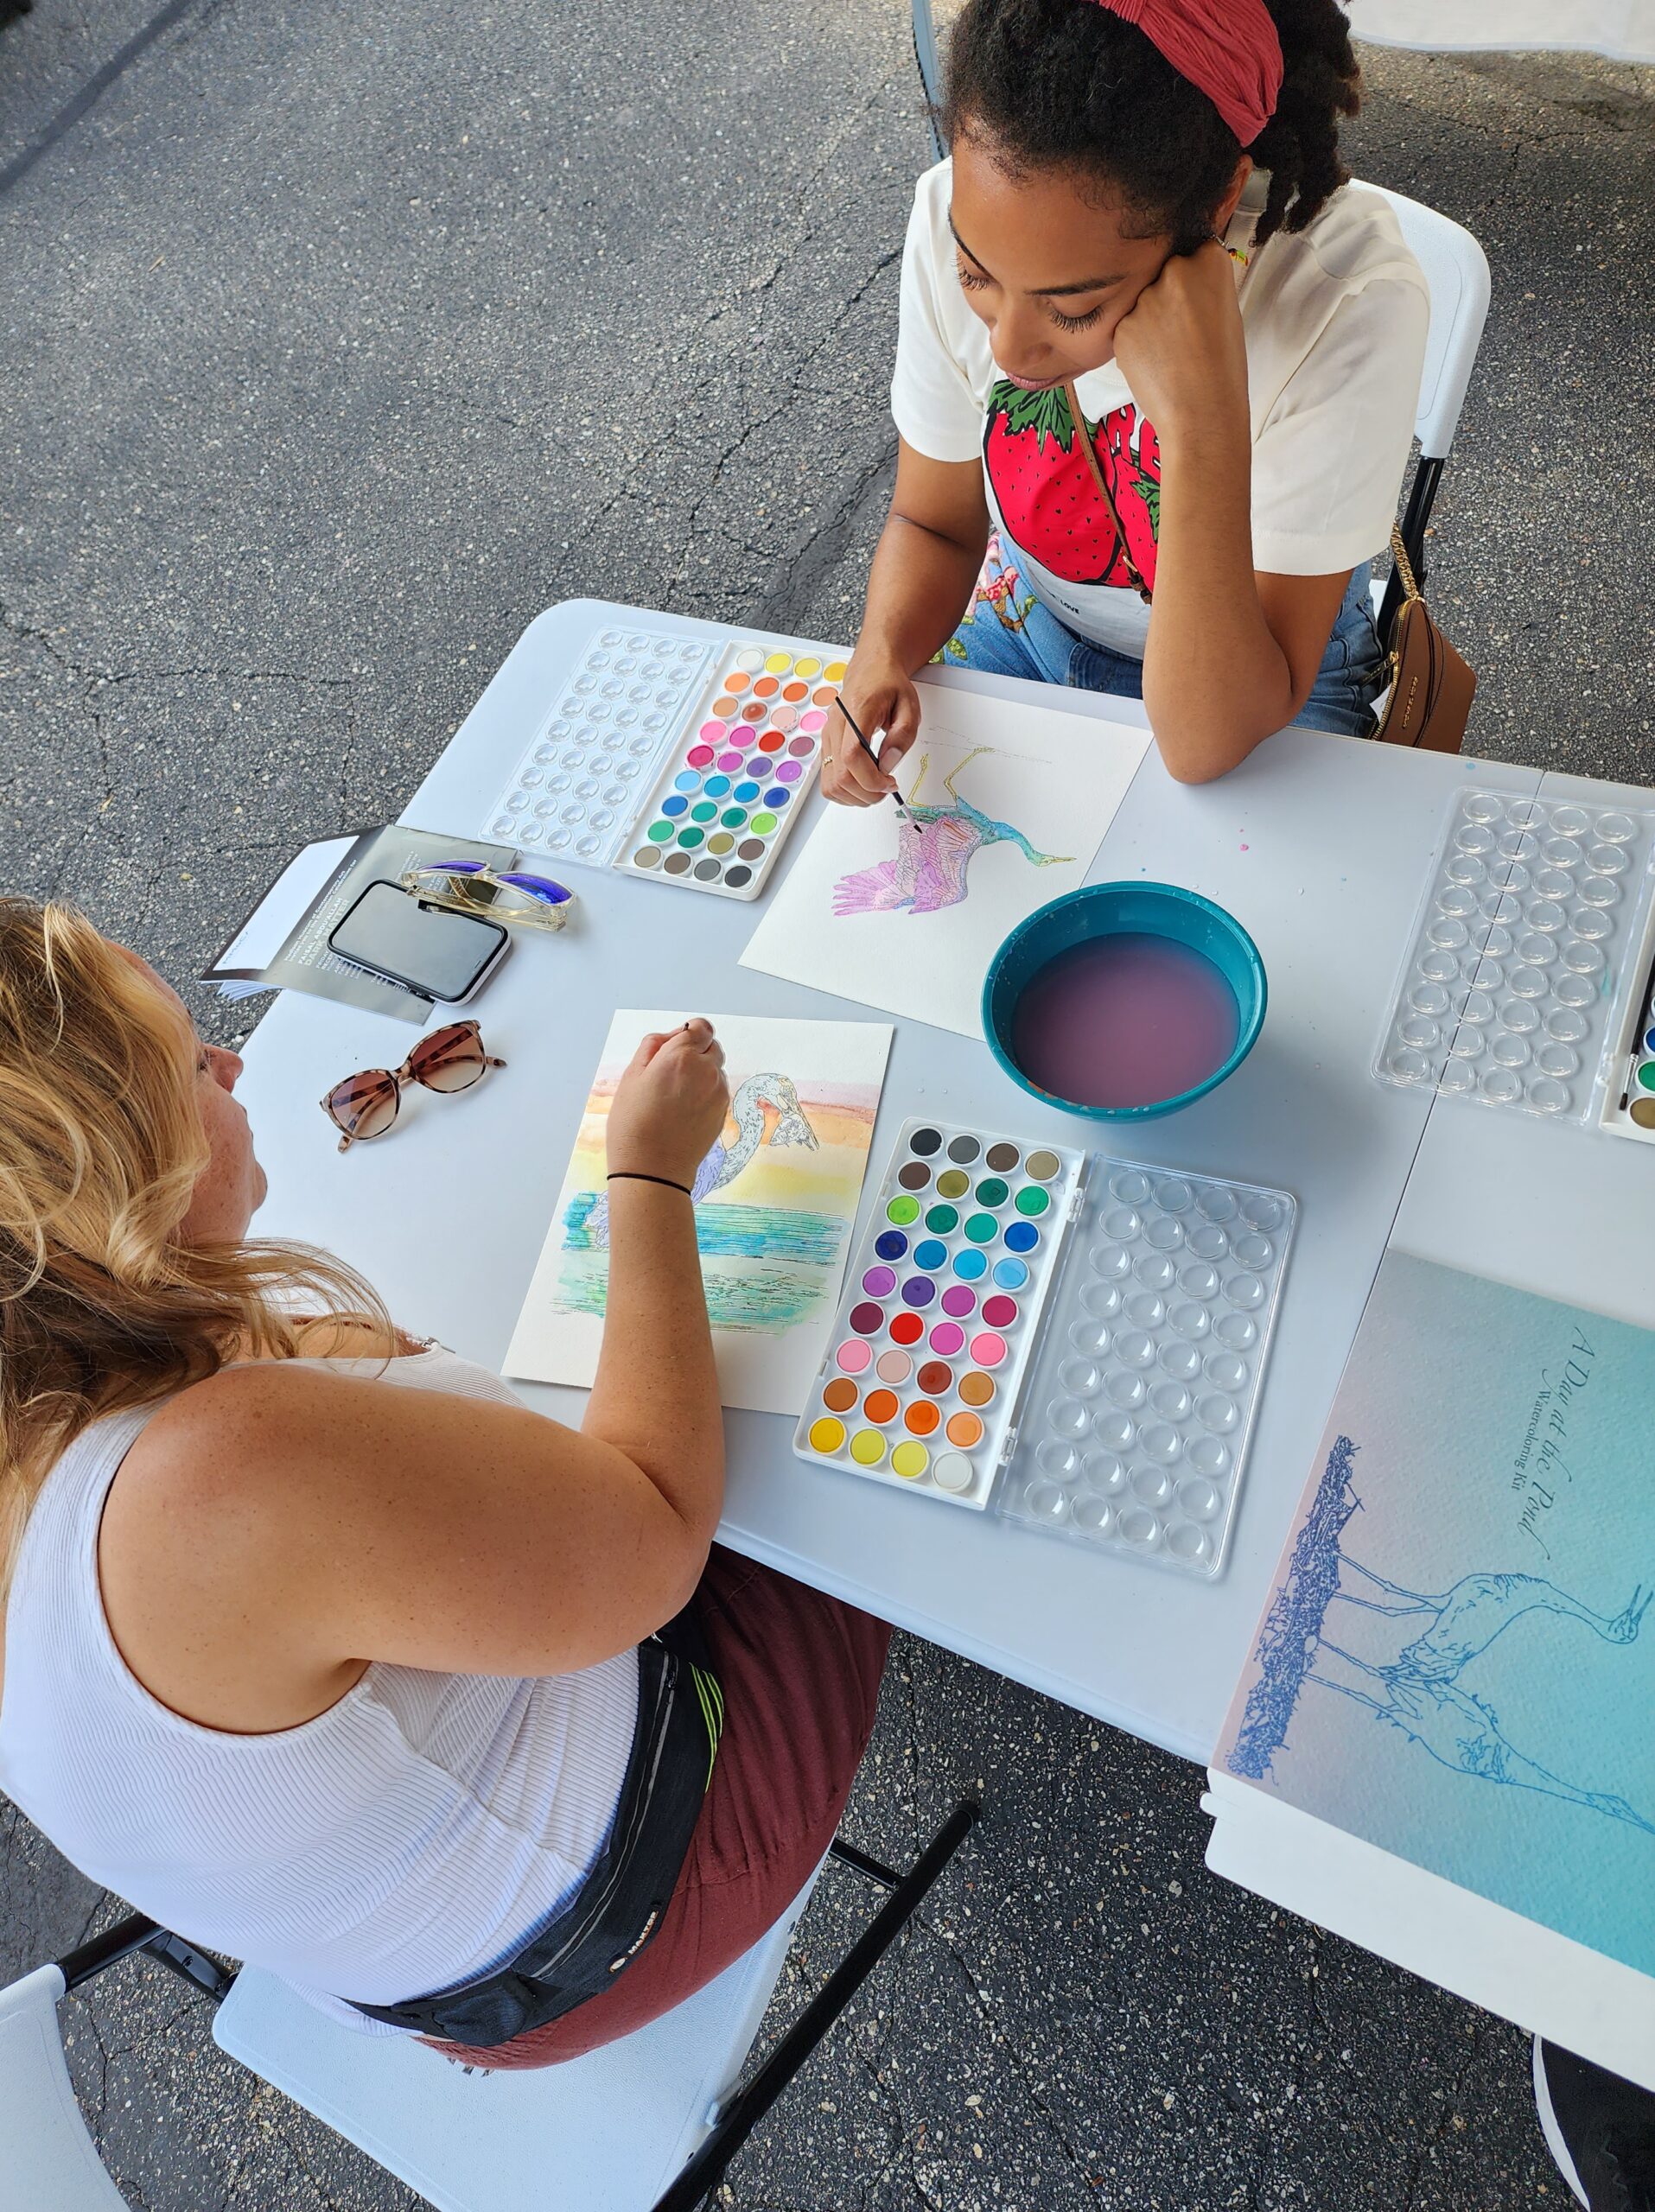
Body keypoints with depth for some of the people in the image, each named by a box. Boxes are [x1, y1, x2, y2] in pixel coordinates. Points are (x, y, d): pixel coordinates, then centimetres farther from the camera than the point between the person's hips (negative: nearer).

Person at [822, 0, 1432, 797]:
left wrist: (1203, 423, -43)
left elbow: (1205, 746, -32)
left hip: (1264, 676, -1)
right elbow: (934, 522, -4)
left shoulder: (1351, 304, -32)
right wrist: (882, 657, -25)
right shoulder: (966, 216, -21)